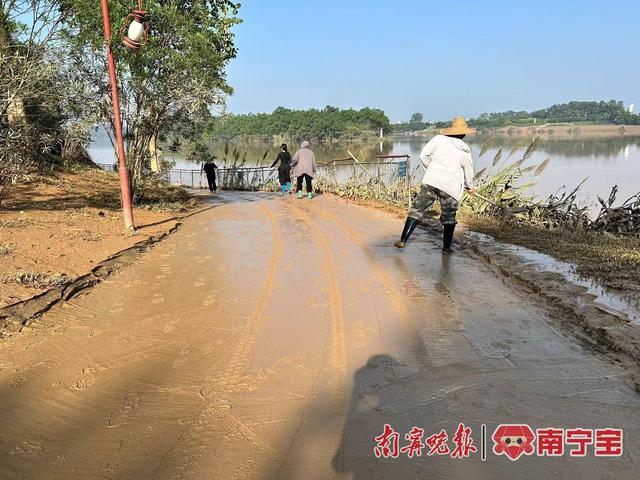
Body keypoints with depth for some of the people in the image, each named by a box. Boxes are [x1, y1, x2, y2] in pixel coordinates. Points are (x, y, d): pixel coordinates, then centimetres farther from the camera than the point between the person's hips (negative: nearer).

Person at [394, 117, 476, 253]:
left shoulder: (439, 139, 4)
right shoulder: (465, 150, 5)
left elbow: (423, 156, 3)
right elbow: (468, 172, 14)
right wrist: (470, 186, 32)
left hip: (431, 181, 0)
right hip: (451, 188, 0)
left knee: (417, 210, 6)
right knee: (449, 218, 15)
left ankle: (403, 240, -1)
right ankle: (446, 247, 22)